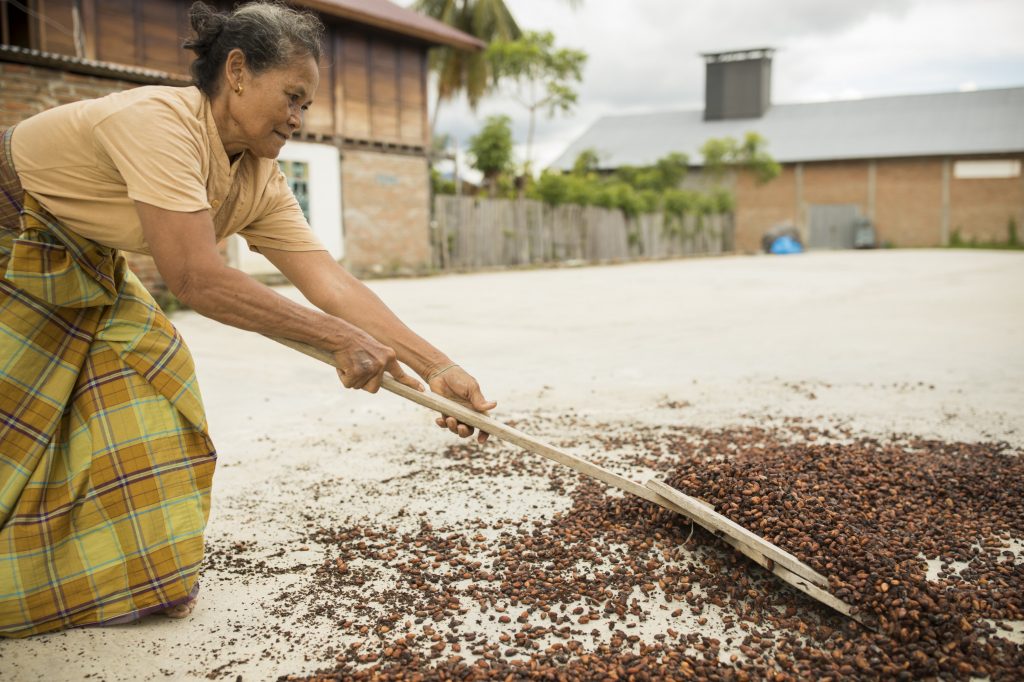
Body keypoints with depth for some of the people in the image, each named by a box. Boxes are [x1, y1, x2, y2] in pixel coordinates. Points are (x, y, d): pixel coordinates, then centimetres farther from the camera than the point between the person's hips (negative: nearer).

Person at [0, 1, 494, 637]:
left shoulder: (261, 183, -9)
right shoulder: (156, 121, -33)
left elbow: (332, 282, -16)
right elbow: (198, 279, -39)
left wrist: (437, 366, -23)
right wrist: (341, 339, -36)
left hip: (80, 268, 8)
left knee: (148, 369, 1)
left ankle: (132, 577, 12)